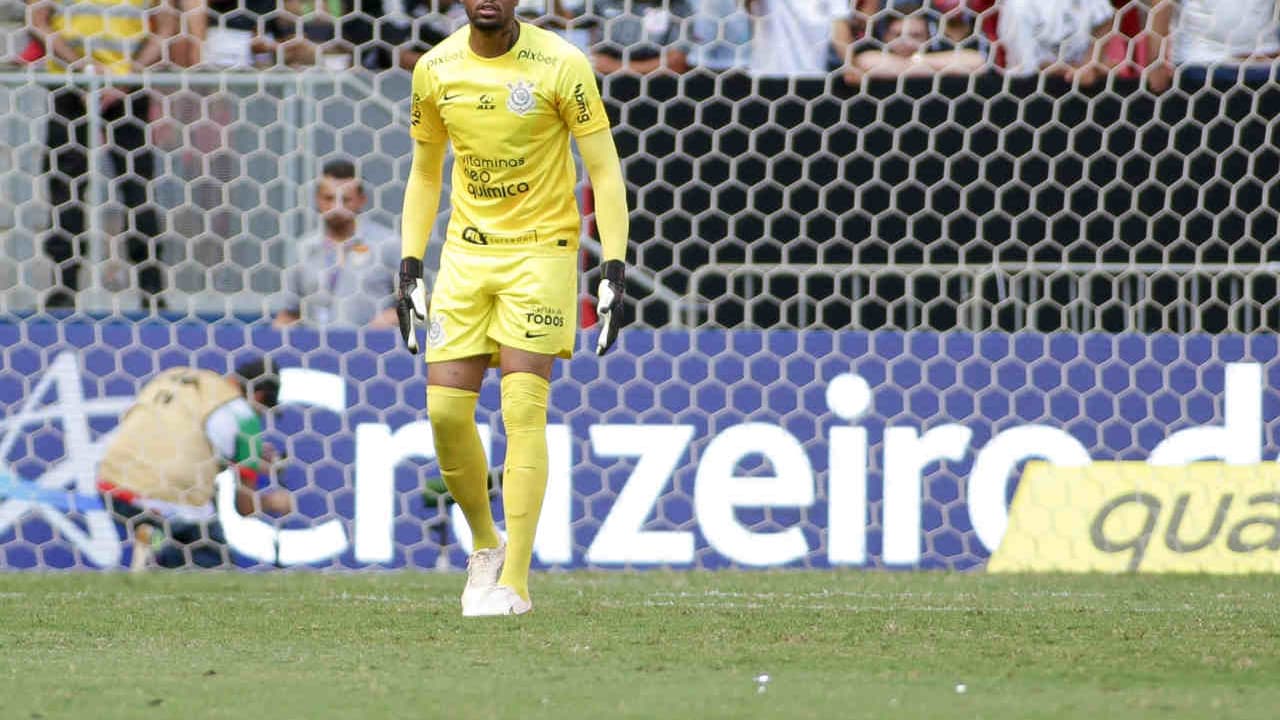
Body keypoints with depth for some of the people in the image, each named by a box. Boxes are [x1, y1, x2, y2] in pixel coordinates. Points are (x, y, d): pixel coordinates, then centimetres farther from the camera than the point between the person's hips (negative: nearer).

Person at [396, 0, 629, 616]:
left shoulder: (561, 66, -11)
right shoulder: (435, 70, 2)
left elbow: (604, 171, -7)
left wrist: (614, 273, -14)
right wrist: (409, 269, 9)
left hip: (541, 252, -4)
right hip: (466, 251, 4)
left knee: (523, 410, -12)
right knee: (444, 408, -5)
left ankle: (514, 581, -9)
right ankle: (485, 546, 18)